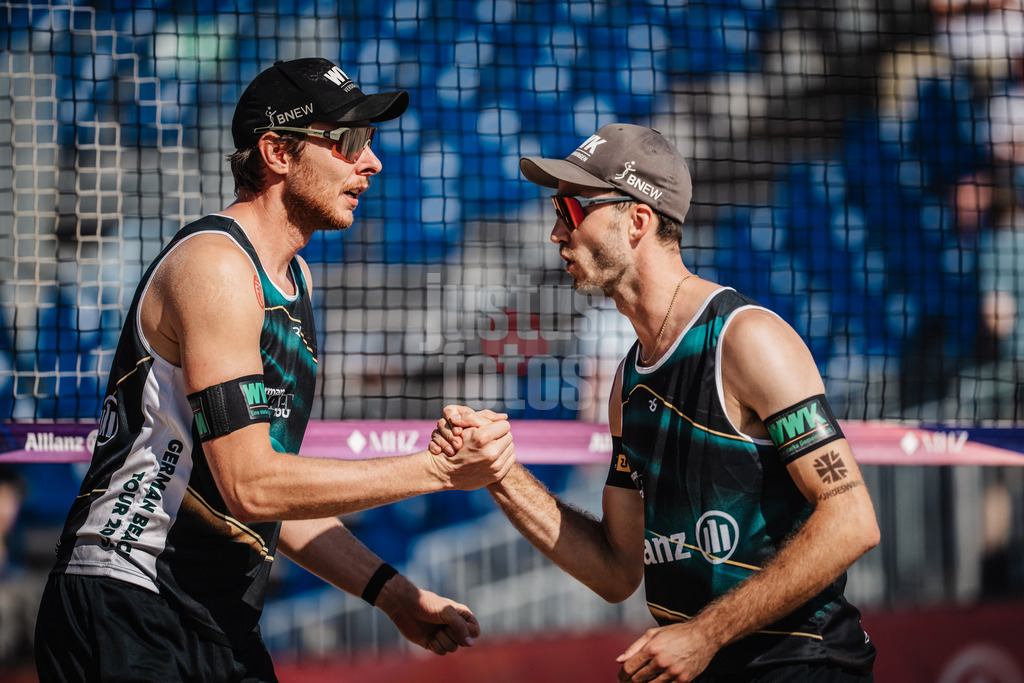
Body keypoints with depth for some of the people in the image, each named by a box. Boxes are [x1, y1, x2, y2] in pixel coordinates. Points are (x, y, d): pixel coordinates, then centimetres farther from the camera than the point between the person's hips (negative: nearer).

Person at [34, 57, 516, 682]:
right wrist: (439, 470, -19)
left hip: (225, 627, 9)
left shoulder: (294, 278, 17)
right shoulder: (214, 264, -14)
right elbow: (251, 485, -21)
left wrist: (392, 593, 10)